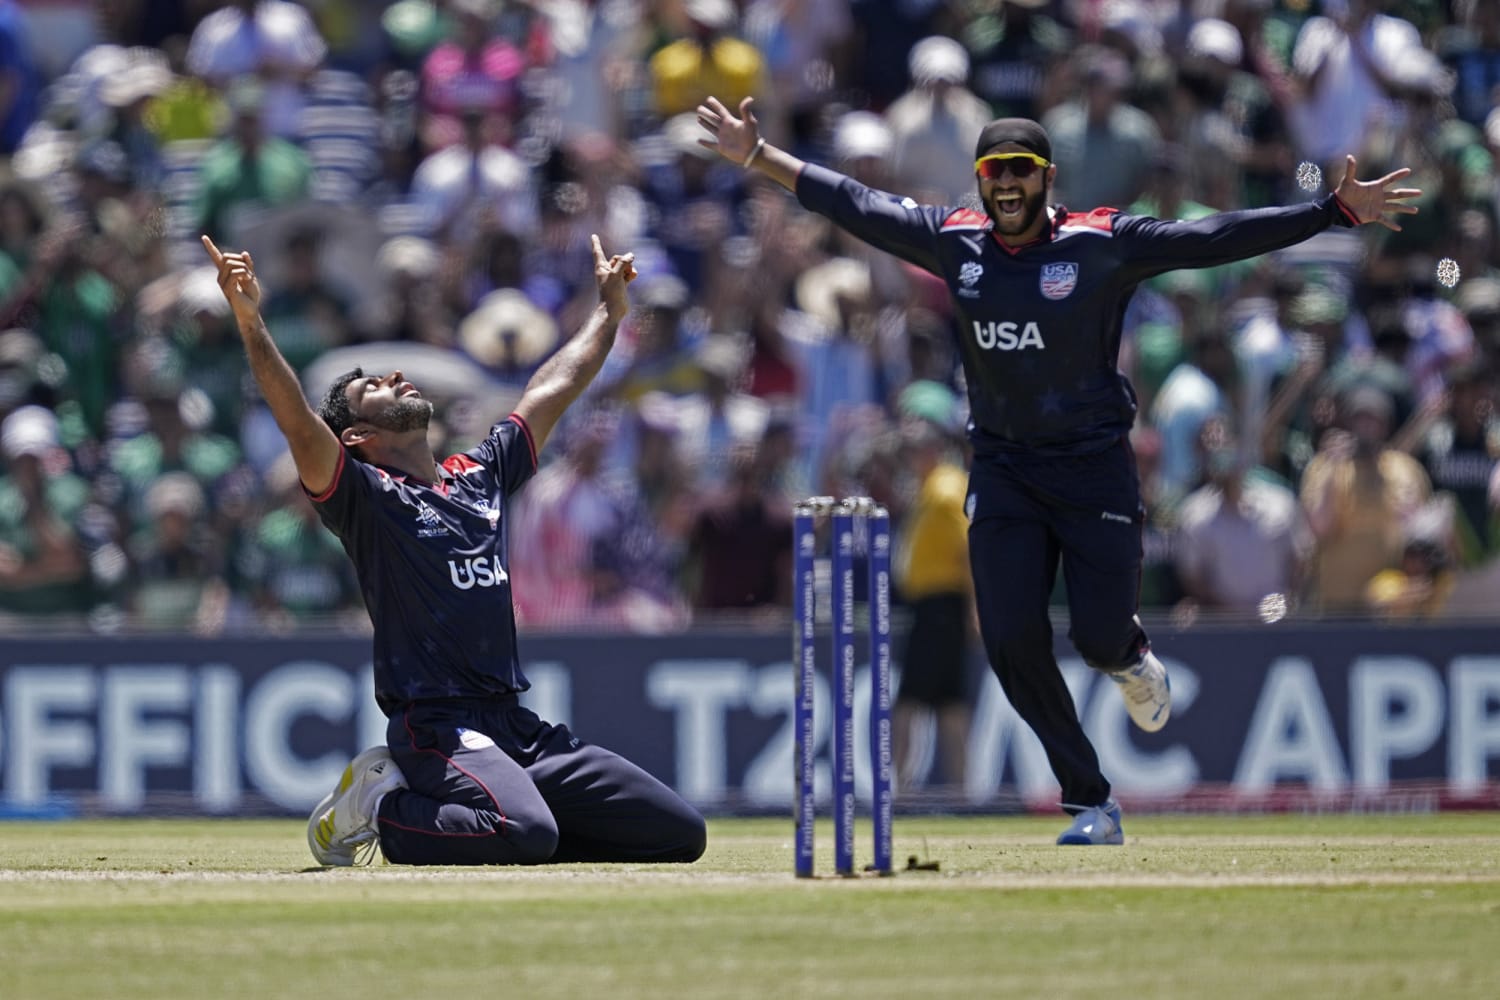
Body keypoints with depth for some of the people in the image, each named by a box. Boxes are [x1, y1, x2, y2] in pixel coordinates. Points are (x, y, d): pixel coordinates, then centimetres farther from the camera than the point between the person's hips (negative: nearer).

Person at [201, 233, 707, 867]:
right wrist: (250, 322, -28)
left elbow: (552, 391, 34)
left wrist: (609, 310, 42)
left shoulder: (481, 475, 21)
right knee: (528, 833, -35)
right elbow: (298, 422, -16)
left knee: (680, 834, 1)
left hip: (521, 730, 8)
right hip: (436, 727, -8)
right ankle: (378, 809, -3)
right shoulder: (363, 494, 1)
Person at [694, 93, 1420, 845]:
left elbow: (1216, 239, -16)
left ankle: (1131, 657, 33)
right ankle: (1091, 805, 7)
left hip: (1094, 465, -3)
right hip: (1002, 467, 3)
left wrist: (1338, 211, -24)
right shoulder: (953, 242, 0)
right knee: (1013, 642, -7)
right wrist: (758, 157, 9)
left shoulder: (1103, 245, -11)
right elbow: (855, 204, 8)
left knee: (1100, 638, -8)